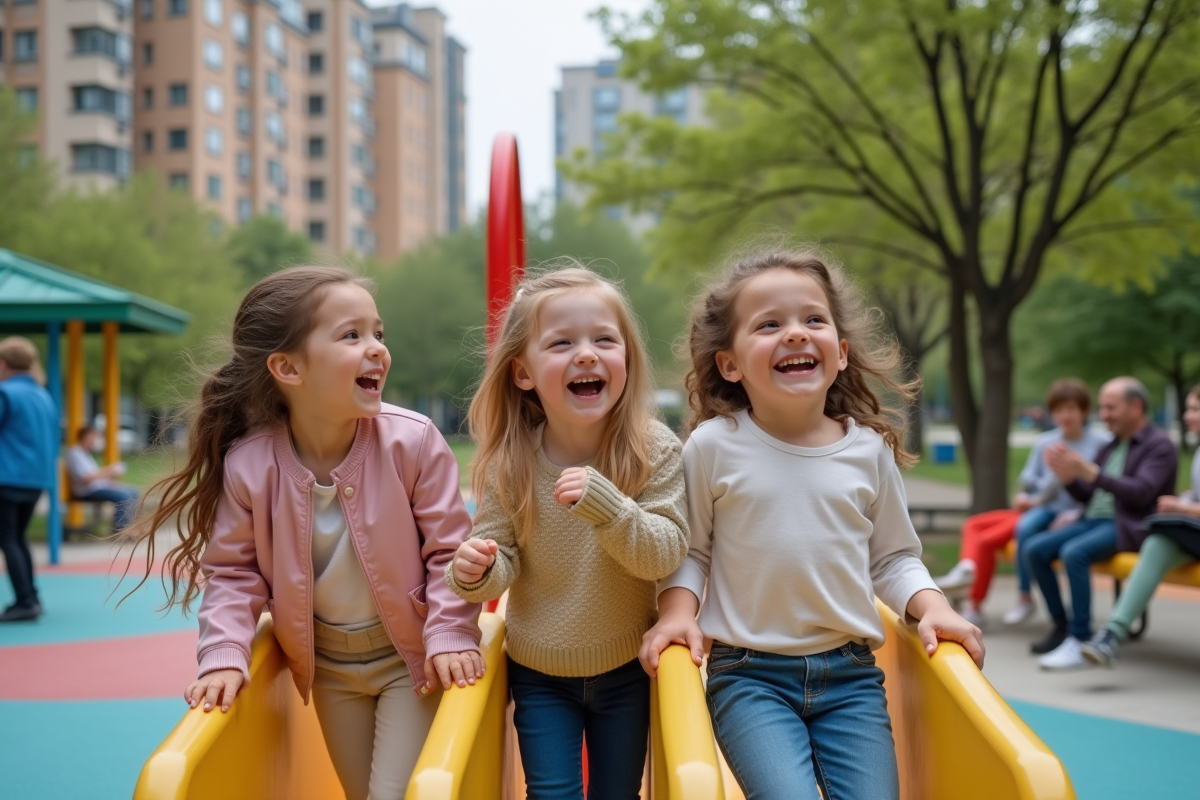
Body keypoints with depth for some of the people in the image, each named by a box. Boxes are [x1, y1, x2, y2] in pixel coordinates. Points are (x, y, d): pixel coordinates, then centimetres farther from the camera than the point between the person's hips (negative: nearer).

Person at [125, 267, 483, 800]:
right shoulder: (248, 464, -18)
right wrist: (224, 656, -17)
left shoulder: (412, 441, -22)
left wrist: (449, 636, -20)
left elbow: (447, 550, -13)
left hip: (409, 658, -2)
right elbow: (234, 571, -6)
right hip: (328, 667, 2)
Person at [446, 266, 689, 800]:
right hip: (539, 674, 0)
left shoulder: (654, 451, -17)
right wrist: (479, 572, -31)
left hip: (626, 670, 0)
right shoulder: (508, 465, -15)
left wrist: (603, 503, -37)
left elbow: (665, 554, -21)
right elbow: (505, 562, -7)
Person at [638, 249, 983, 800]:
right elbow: (689, 548, 5)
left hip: (850, 673, 3)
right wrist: (676, 613, -11)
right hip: (749, 676, -3)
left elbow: (893, 557, 13)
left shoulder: (870, 450, 3)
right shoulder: (714, 446, -4)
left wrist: (932, 608, -3)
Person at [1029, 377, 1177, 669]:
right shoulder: (1110, 448, 20)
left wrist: (1090, 473, -24)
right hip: (1094, 519, 8)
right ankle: (1061, 626, -2)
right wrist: (1068, 476, -3)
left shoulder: (1159, 446, -4)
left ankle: (1080, 642, -29)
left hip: (1128, 526, -8)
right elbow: (1086, 495, 19)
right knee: (1036, 549, -9)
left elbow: (1141, 492, -18)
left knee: (1074, 552, -32)